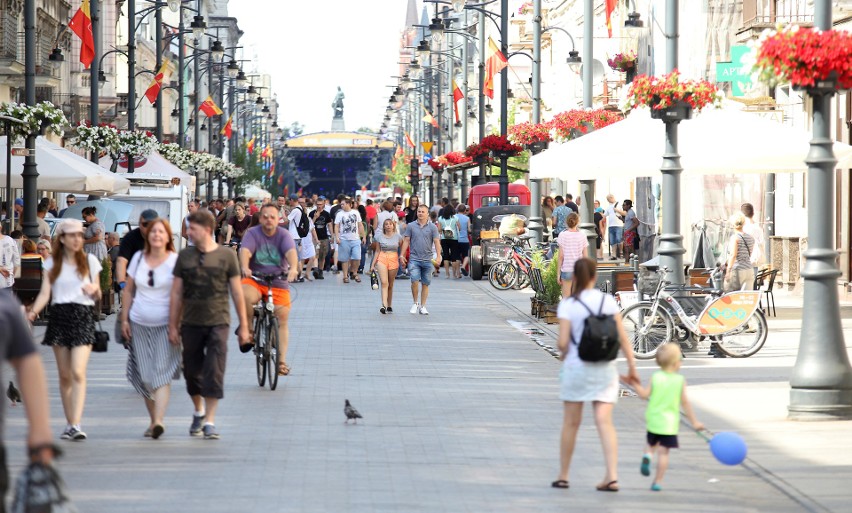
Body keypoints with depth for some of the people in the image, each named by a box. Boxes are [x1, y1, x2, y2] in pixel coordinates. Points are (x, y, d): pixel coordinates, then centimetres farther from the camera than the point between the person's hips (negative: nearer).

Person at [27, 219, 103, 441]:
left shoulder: (90, 261, 8)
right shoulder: (52, 263, 10)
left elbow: (97, 296, 12)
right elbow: (45, 293, 2)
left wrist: (94, 290, -12)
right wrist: (33, 311, -16)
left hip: (83, 316, -2)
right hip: (59, 316, 2)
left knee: (78, 372, -15)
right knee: (64, 374, 5)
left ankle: (76, 425, -21)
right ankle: (69, 423, 15)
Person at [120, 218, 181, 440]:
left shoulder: (176, 261, -4)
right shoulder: (138, 258, 9)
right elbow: (128, 291, 15)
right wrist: (124, 319, 9)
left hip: (165, 324, -4)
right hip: (139, 324, 4)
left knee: (161, 373, -14)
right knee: (144, 376, 5)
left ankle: (159, 420, -22)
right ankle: (153, 419, 16)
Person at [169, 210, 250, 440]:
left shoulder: (226, 256, -2)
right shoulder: (185, 256, 4)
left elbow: (237, 291, 3)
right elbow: (176, 294, 8)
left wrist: (243, 326, 3)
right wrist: (172, 326, 4)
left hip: (217, 322, -3)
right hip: (191, 323, 3)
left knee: (214, 373, -7)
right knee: (192, 372, 10)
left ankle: (210, 421, -3)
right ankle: (198, 412, 32)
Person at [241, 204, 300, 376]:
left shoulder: (284, 235, -2)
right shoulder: (253, 233, -3)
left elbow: (291, 252, -20)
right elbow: (245, 251, -21)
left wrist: (293, 268, -41)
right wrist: (244, 268, -42)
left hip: (278, 283, 2)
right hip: (254, 280, -2)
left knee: (282, 319, -3)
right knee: (245, 297, -34)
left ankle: (282, 361, 4)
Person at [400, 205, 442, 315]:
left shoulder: (432, 227, 4)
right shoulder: (411, 226, 6)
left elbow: (436, 242, 1)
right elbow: (406, 241, 8)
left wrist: (438, 256, -10)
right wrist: (402, 255, 1)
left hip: (427, 260, 1)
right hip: (414, 259, -1)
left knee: (425, 283, 6)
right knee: (415, 281, -15)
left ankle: (422, 306, 14)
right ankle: (415, 303, 3)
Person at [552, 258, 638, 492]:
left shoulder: (568, 305, -7)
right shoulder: (609, 301, -1)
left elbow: (563, 343, -12)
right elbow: (623, 338, -2)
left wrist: (563, 355, 9)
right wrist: (632, 367, 5)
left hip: (576, 367, -2)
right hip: (604, 368, 2)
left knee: (571, 423, 10)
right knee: (604, 422, -1)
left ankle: (563, 475, 19)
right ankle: (612, 476, -11)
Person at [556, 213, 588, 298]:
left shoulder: (563, 235, -6)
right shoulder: (582, 235, -1)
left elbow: (561, 256, -5)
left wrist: (559, 273, 1)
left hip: (566, 270, -2)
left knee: (566, 298, 3)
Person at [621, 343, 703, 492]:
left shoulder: (655, 377, -4)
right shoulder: (680, 380, -6)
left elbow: (645, 394, -3)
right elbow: (685, 402, -5)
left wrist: (634, 385, 14)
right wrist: (694, 422, 2)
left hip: (653, 420, 2)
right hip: (670, 423, -2)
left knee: (651, 444, 24)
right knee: (663, 452, 2)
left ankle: (647, 456, -9)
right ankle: (657, 482, 0)